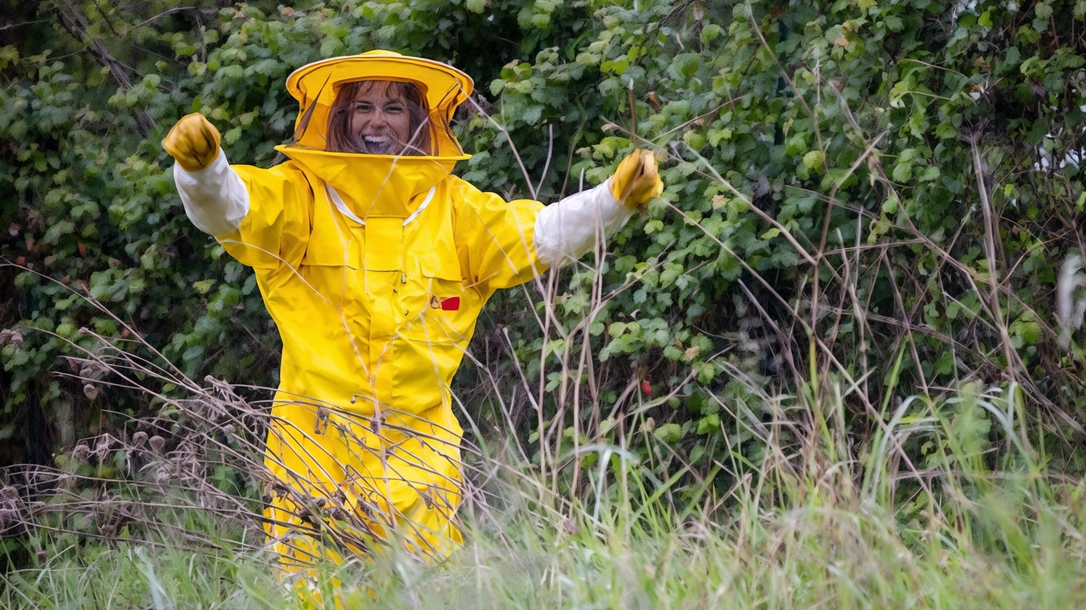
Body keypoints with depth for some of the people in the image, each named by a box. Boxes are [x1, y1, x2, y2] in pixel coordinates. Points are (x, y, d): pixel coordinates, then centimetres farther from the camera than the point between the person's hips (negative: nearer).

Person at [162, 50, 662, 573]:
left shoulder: (454, 209, 11)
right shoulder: (299, 194, 4)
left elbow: (542, 233, 5)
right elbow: (224, 205, -11)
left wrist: (614, 200, -11)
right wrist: (200, 166, -34)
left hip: (419, 451, 2)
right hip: (314, 446, -2)